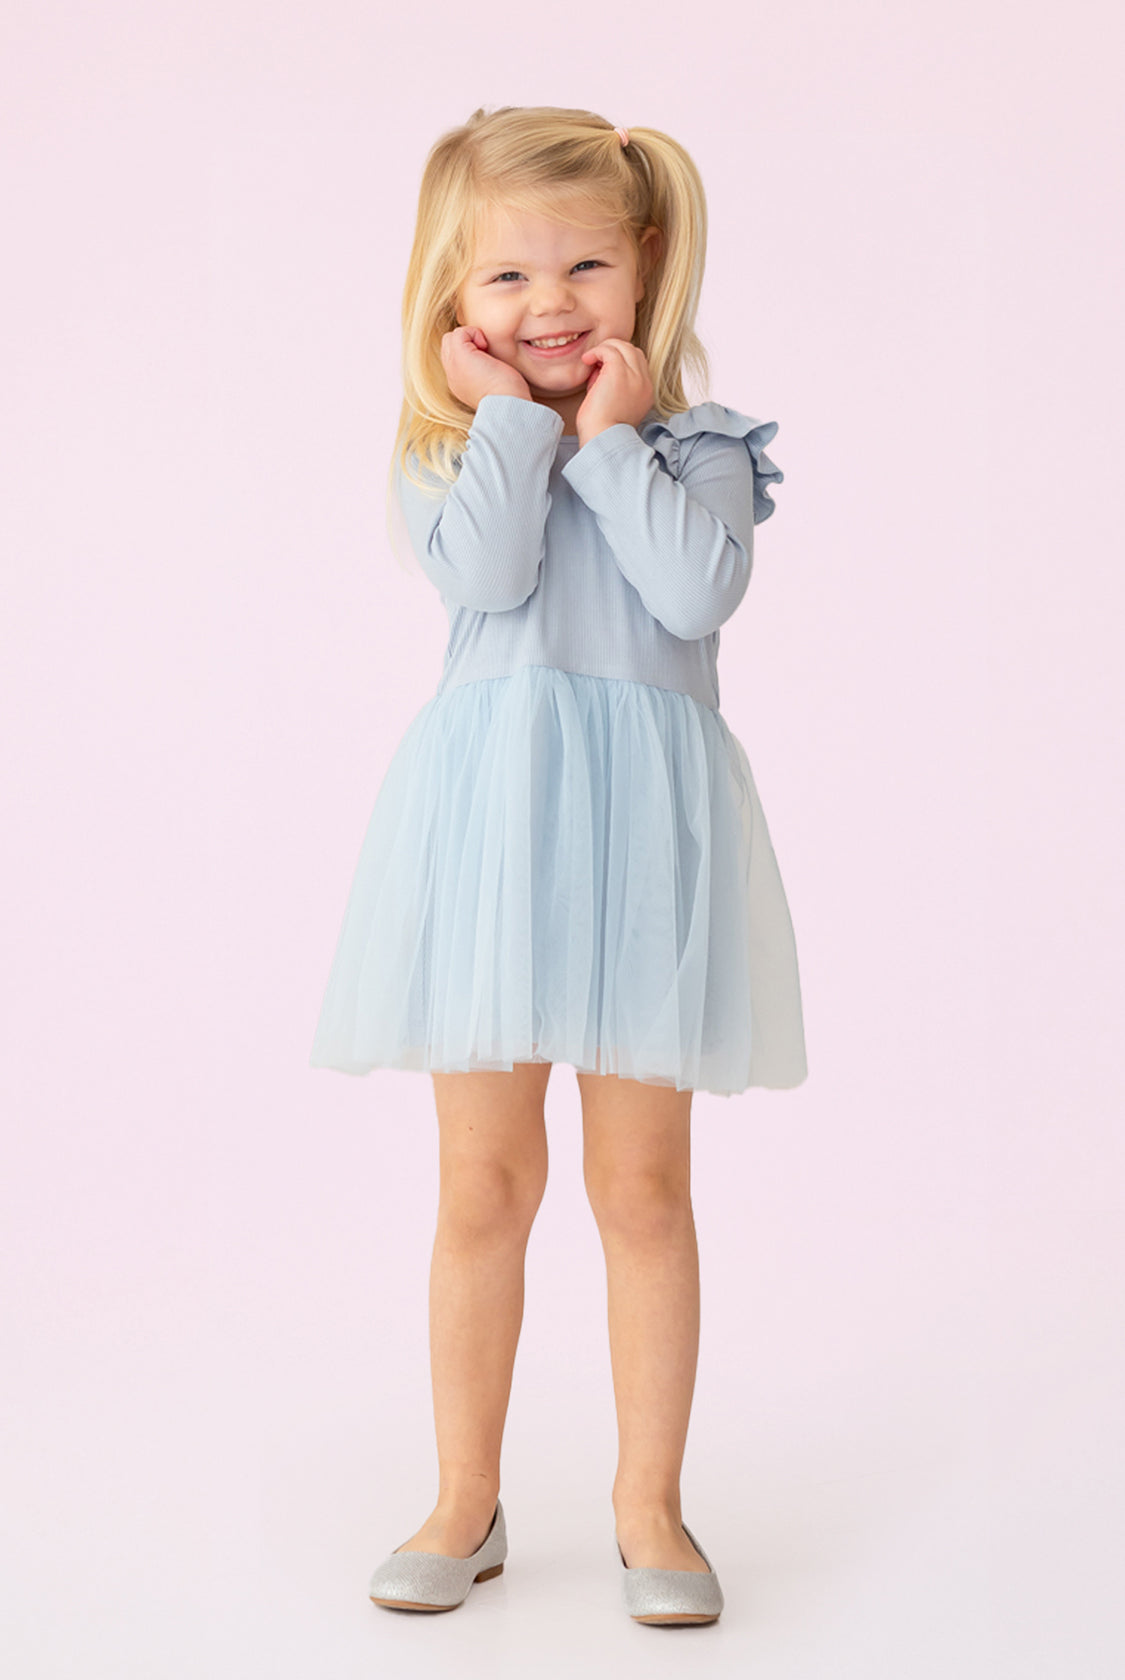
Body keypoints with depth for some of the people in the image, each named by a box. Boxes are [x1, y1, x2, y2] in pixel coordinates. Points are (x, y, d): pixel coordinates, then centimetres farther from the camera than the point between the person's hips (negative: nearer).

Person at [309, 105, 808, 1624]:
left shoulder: (697, 447, 6)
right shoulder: (442, 460, 7)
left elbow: (698, 592, -13)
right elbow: (489, 570, -14)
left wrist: (610, 437, -7)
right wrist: (516, 415, -6)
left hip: (640, 824, 0)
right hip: (489, 815, 1)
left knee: (643, 1184, 7)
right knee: (483, 1184, 7)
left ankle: (649, 1500, 23)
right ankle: (467, 1502, 24)